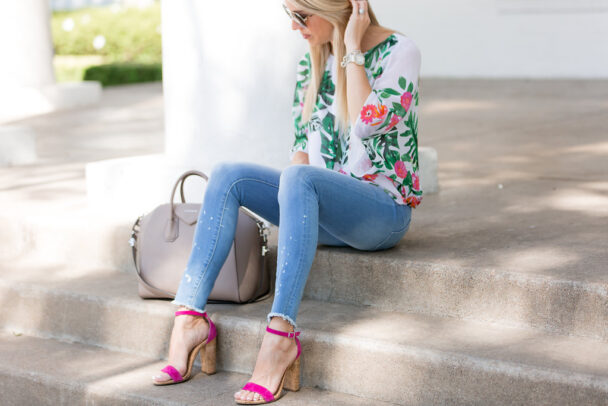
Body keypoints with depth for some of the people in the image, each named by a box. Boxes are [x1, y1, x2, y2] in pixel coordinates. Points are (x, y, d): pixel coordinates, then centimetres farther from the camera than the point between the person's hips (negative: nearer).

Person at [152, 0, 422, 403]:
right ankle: (190, 317, -22)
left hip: (384, 210, -7)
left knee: (299, 179, -36)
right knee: (227, 176, -13)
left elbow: (368, 123, -24)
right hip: (325, 209, 7)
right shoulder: (312, 59, 11)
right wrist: (291, 203, 0)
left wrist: (352, 48, -17)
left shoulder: (398, 51, -8)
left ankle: (281, 336, -45)